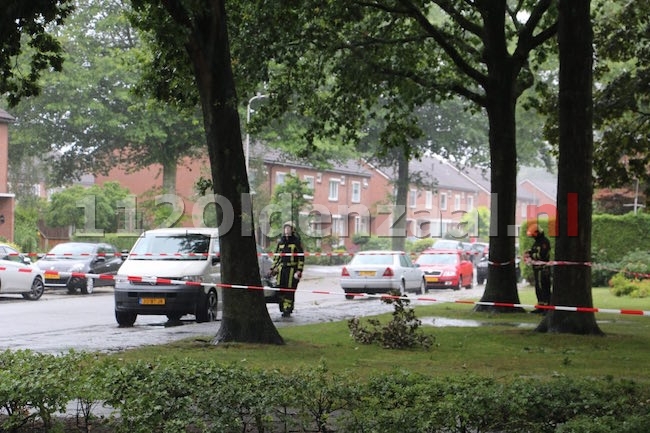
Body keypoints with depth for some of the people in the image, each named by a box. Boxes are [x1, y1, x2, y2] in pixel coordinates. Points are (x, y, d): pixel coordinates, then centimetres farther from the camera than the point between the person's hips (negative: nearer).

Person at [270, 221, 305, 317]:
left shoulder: (297, 242, 0)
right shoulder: (281, 242, 16)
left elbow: (301, 258, -3)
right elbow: (277, 256, 24)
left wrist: (299, 270, -10)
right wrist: (273, 268, 17)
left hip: (292, 269, -5)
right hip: (282, 268, 5)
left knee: (290, 290, -8)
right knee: (280, 290, 0)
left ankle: (287, 310, -5)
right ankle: (283, 309, 8)